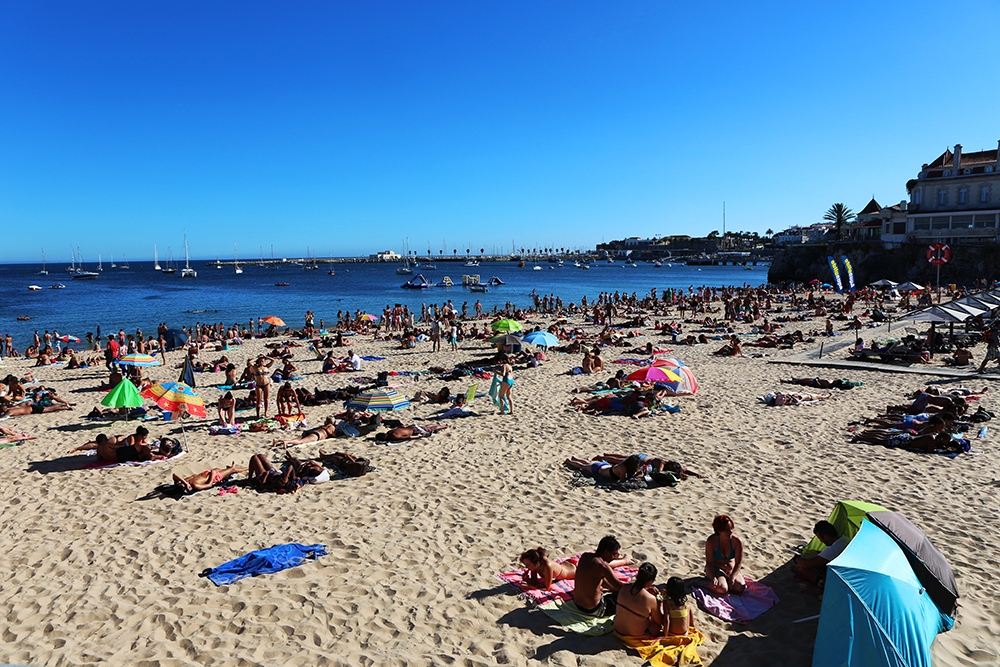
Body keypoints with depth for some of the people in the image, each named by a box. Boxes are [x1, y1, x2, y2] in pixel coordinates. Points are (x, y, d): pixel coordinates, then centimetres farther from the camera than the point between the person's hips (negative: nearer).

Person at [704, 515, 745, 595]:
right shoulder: (711, 541, -18)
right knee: (722, 589, -32)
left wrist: (732, 578, -28)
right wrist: (713, 578, -32)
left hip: (732, 570, 3)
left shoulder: (737, 541, -14)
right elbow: (709, 562, -15)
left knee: (739, 588, -28)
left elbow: (738, 563, -13)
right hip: (715, 569, -2)